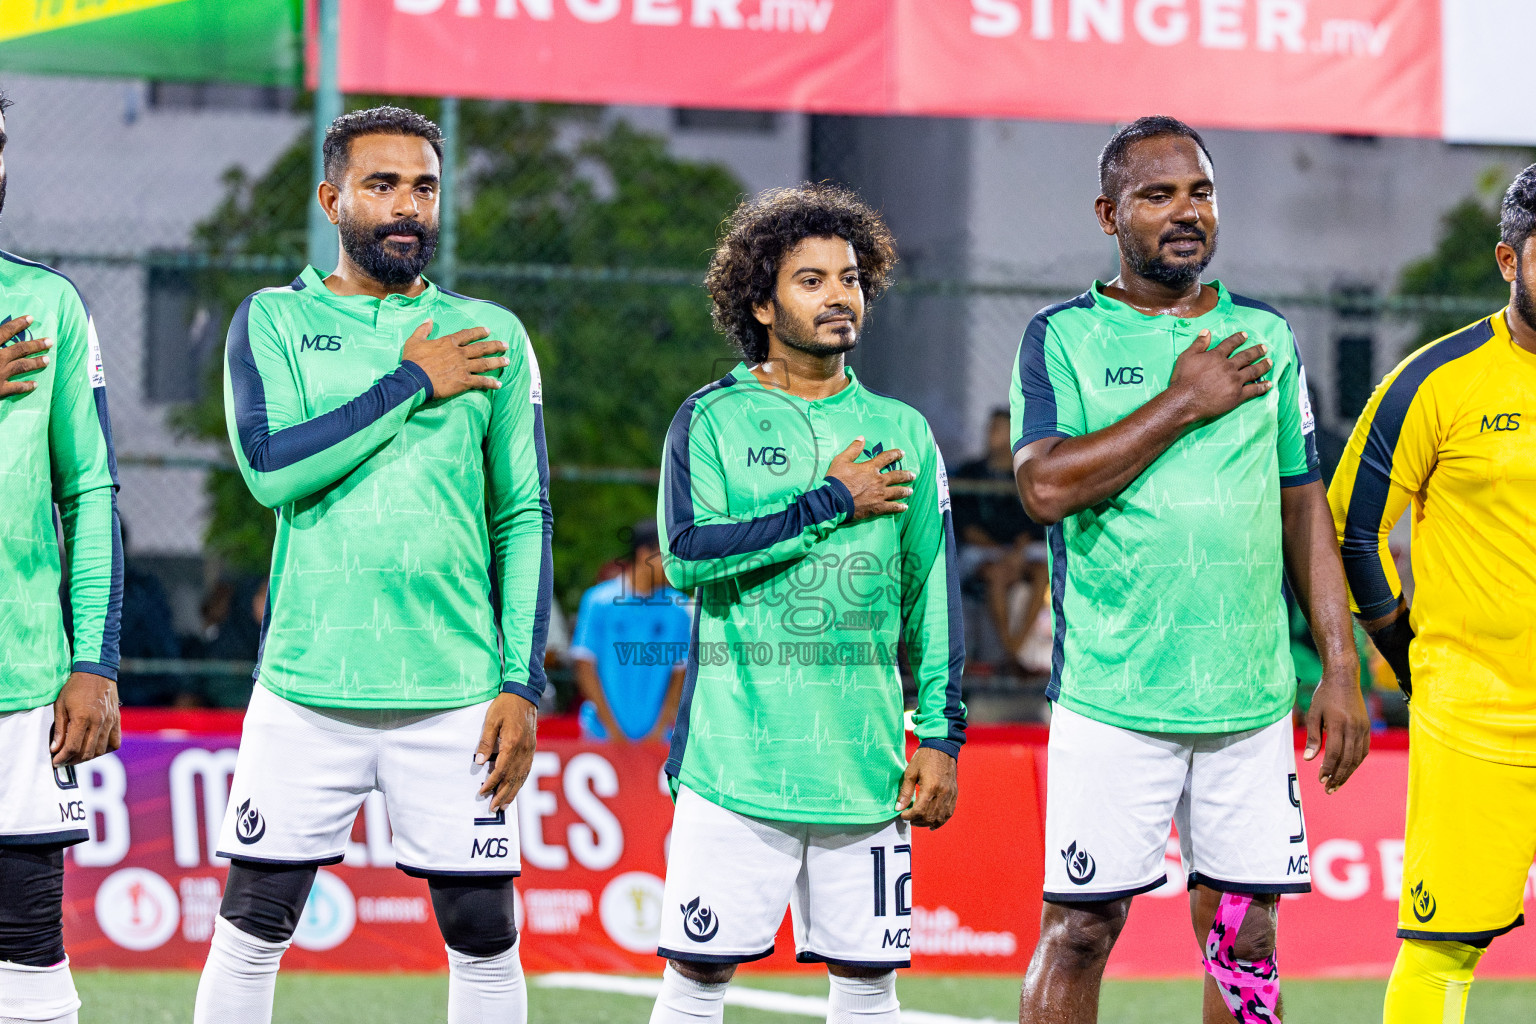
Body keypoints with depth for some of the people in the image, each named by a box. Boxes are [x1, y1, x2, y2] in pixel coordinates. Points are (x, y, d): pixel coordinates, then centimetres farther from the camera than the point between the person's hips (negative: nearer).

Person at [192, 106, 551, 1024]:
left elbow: (525, 520, 8)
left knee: (485, 937, 1)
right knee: (252, 929, 1)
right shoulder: (275, 321, 5)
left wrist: (522, 685, -1)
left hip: (456, 695, 1)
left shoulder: (492, 336, 8)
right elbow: (268, 466, -12)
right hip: (307, 684, -1)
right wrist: (412, 384, -9)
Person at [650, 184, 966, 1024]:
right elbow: (685, 552, -13)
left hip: (864, 764, 3)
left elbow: (933, 597, 14)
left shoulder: (901, 433, 12)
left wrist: (939, 735, 8)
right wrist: (832, 504, -10)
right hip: (735, 758, -3)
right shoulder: (712, 421, 3)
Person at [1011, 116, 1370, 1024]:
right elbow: (1048, 487, -13)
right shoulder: (1064, 338, 2)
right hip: (1112, 700, -3)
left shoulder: (1265, 337, 13)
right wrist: (1183, 404, -11)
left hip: (1253, 700, 3)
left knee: (1246, 934, 3)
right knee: (1081, 927, -3)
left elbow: (1307, 511, 14)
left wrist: (1342, 672, 8)